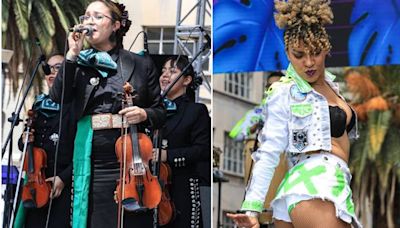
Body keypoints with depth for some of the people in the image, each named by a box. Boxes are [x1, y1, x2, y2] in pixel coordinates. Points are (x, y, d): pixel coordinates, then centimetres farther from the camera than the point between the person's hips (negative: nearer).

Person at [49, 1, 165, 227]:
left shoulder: (141, 64, 7)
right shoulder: (80, 63, 11)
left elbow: (160, 113, 10)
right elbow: (58, 97, -6)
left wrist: (144, 114, -11)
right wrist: (72, 55, -9)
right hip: (92, 163, 1)